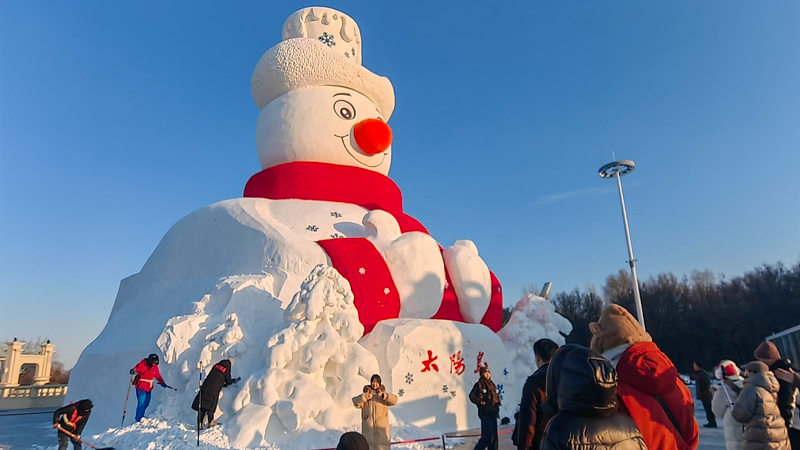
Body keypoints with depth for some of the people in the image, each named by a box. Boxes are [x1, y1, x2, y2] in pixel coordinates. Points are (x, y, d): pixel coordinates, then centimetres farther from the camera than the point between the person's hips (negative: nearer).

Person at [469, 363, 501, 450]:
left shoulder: (492, 384, 14)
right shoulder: (479, 384, -8)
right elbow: (472, 396, -13)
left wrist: (497, 405, 7)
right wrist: (481, 402, -18)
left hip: (493, 412, 7)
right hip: (485, 413, -7)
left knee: (494, 435, 9)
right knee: (487, 435, -10)